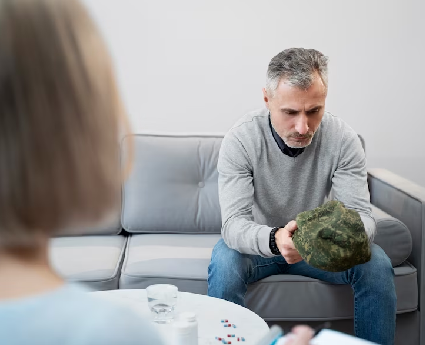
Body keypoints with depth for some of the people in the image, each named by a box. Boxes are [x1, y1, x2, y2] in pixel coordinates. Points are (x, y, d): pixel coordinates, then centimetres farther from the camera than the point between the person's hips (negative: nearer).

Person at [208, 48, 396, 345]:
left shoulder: (343, 139, -17)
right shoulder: (240, 139, -22)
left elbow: (362, 215, -20)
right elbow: (234, 223, -29)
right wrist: (274, 240, -52)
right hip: (258, 242, -2)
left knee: (376, 265, -23)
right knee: (224, 264, -33)